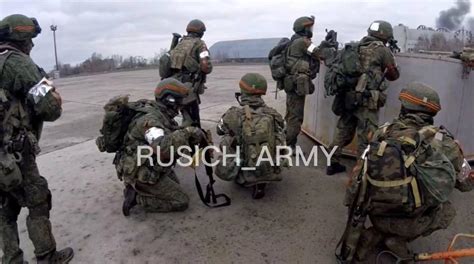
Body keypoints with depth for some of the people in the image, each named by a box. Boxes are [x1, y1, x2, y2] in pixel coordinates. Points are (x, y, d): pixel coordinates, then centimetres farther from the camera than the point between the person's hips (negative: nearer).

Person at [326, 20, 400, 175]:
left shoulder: (357, 47, 13)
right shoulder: (383, 50, -2)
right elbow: (394, 75, 8)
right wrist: (384, 72, 30)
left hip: (349, 97, 7)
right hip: (367, 101, -6)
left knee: (343, 132, 16)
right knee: (366, 139, 2)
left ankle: (333, 163, 25)